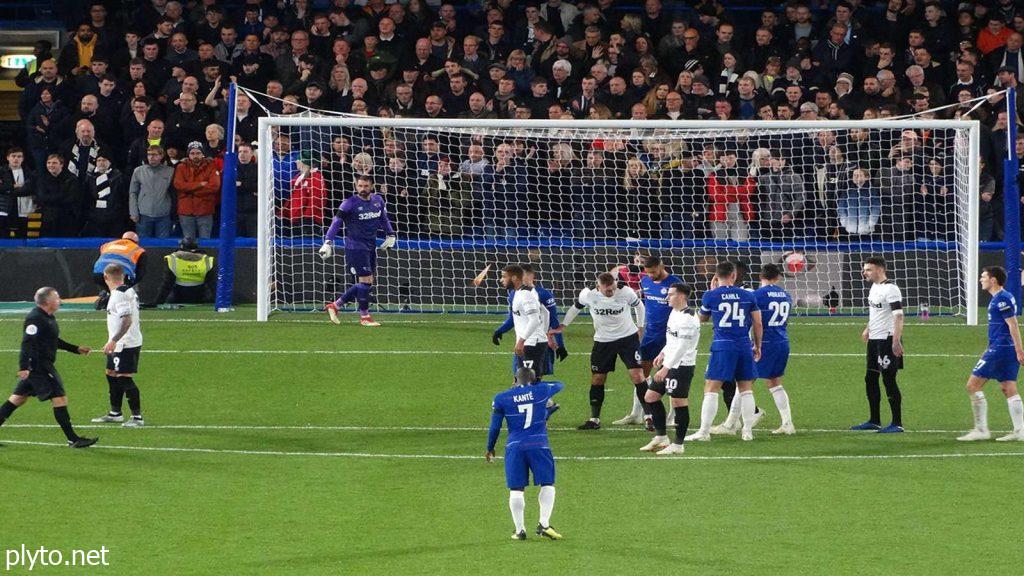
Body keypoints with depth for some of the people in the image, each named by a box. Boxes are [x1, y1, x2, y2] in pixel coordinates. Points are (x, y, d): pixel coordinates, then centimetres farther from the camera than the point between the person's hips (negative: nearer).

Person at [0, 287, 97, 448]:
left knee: (18, 398, 13)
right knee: (60, 399, -8)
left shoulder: (48, 318, 15)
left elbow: (55, 341, 28)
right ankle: (73, 439, -6)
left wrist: (76, 349, 26)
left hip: (43, 366, 11)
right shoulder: (35, 319, -18)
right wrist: (24, 367, -31)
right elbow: (27, 343, -24)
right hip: (39, 367, -11)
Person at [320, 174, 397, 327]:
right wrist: (328, 243, -24)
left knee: (366, 285, 9)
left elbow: (384, 218, 21)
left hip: (371, 247, 7)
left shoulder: (378, 200, 5)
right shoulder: (350, 203, -13)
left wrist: (391, 235, 15)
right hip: (355, 247, -7)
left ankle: (335, 305, 20)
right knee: (366, 280, -10)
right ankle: (364, 316, 4)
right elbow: (336, 222, -16)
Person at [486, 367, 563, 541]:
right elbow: (559, 385, 27)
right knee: (547, 484, 9)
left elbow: (495, 427, 8)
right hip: (539, 444, 0)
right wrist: (537, 383, 40)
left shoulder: (501, 399, 5)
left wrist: (490, 449, 22)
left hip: (514, 447, 0)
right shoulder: (542, 391, 5)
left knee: (516, 490, 6)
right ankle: (544, 524, -2)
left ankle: (519, 529, 5)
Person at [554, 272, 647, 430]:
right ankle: (594, 419, 17)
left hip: (628, 337, -2)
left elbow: (638, 305, 2)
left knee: (637, 375, -12)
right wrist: (563, 325, 4)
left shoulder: (626, 292, -19)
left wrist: (640, 327, 8)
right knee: (597, 379, 5)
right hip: (603, 340, 2)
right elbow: (576, 307, 6)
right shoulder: (588, 295, -16)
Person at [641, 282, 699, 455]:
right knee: (651, 396, 13)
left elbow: (682, 347, -23)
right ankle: (661, 437, 21)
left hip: (682, 366, -11)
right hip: (669, 363, 11)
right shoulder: (675, 312, 12)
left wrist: (666, 368, -24)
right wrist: (663, 353, 17)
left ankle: (678, 445, 3)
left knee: (679, 403, -4)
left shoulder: (687, 318, -20)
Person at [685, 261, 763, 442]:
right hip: (744, 346, 3)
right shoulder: (747, 295, 5)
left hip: (722, 346, -3)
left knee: (711, 389, -2)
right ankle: (748, 430, 13)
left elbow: (702, 318, 16)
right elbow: (758, 323, 8)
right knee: (745, 389, 12)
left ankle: (704, 431, -6)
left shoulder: (711, 296, -2)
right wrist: (757, 345, 21)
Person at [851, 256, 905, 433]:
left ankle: (897, 423, -1)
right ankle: (874, 421, 23)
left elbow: (898, 316, -21)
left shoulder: (890, 289, -16)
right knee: (870, 379, 14)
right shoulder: (874, 287, 13)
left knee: (889, 380, -6)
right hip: (874, 339, 10)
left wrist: (896, 341, -27)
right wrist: (868, 329, 27)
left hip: (887, 339, -10)